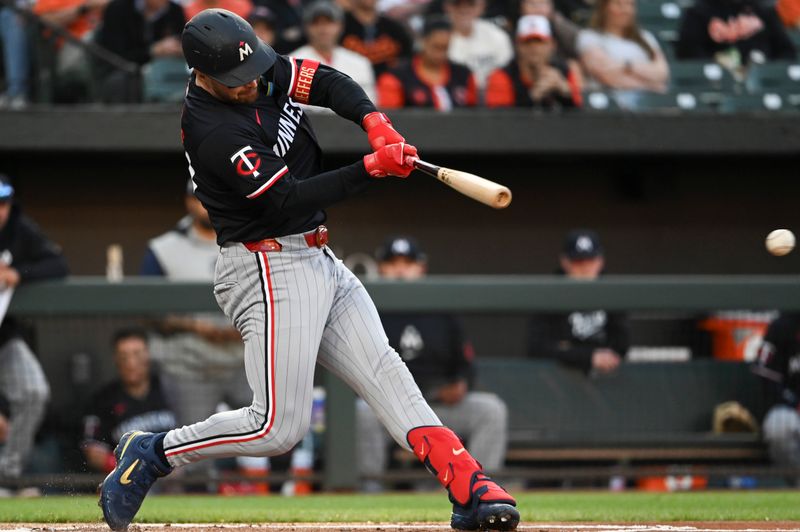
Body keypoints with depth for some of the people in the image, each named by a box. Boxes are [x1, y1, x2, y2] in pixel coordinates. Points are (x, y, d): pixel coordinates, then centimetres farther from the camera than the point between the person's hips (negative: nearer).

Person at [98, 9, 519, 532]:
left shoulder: (264, 71, 3)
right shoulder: (213, 132, -22)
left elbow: (330, 82, 3)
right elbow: (287, 199, -23)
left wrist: (378, 126, -17)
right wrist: (372, 168, -26)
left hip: (318, 260, 9)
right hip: (270, 269, -8)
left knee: (384, 371, -3)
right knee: (278, 428, -10)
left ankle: (469, 488, -11)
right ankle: (152, 454, 6)